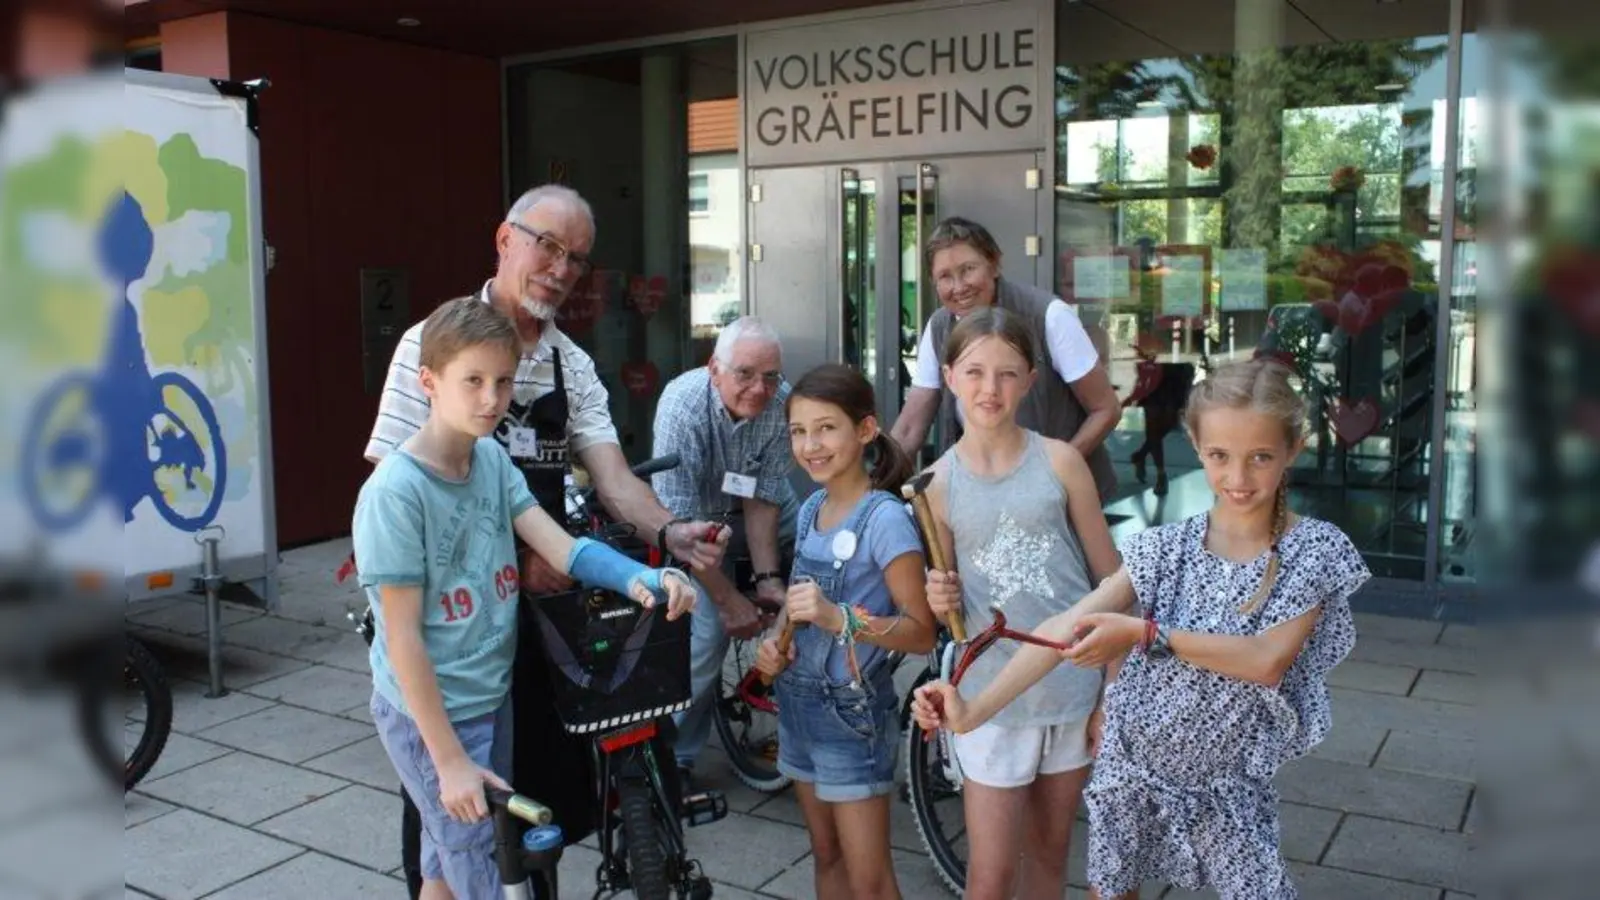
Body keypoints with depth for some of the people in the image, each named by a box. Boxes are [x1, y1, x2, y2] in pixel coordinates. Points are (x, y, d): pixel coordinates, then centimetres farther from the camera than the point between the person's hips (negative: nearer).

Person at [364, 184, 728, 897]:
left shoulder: (574, 366, 7)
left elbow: (610, 476, -3)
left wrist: (669, 532, -24)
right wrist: (512, 558, -21)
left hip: (540, 595, 5)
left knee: (552, 771, 12)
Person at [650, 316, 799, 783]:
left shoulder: (781, 402, -24)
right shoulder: (683, 407, -33)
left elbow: (761, 499, -18)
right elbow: (680, 522, -30)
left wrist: (767, 578, -26)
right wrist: (729, 599, -28)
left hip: (757, 505, 4)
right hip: (698, 519, -4)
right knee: (708, 631, -19)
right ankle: (674, 758, 0)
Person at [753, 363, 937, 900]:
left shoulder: (885, 519, -18)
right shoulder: (811, 508, 4)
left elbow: (921, 633, -18)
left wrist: (841, 619, -32)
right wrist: (774, 642, -3)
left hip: (852, 711, -7)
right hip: (798, 701, 7)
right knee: (826, 856, 19)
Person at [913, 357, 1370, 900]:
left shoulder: (1313, 549, -12)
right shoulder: (1168, 547, -8)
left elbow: (1268, 661, -22)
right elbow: (1068, 627, -16)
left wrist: (1145, 633, -27)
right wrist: (974, 710, -25)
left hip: (1226, 780, -2)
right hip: (1130, 763, 2)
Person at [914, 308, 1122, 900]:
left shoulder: (1059, 461, -5)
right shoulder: (939, 482, -4)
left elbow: (1108, 575, 0)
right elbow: (947, 605, 5)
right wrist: (942, 603, -17)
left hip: (1075, 684, 1)